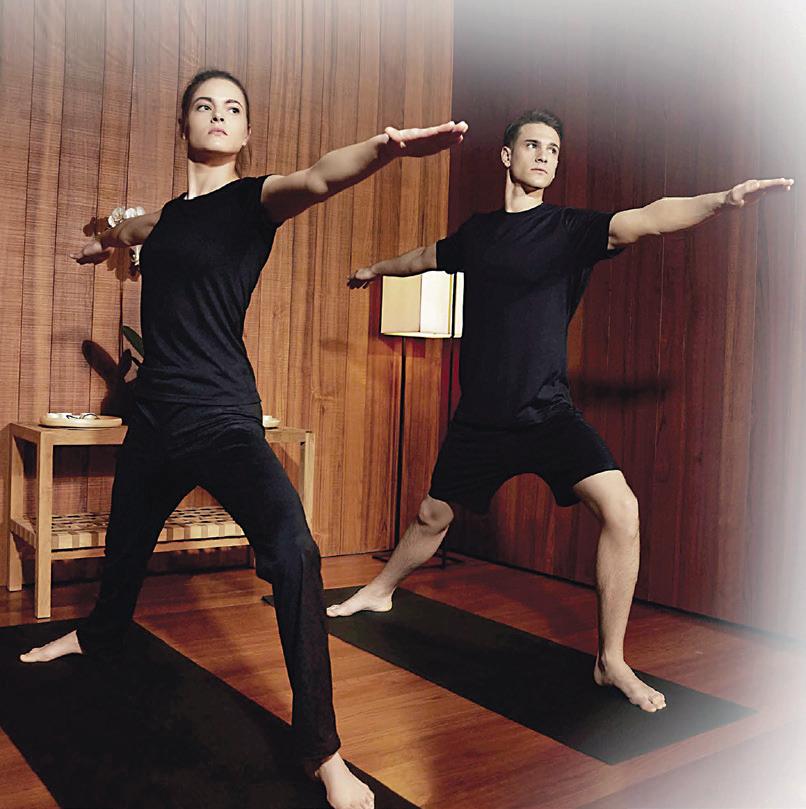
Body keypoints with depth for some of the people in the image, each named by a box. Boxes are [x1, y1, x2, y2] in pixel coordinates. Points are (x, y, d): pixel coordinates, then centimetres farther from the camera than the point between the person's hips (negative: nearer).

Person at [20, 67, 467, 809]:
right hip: (154, 415, 7)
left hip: (221, 417, -7)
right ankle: (100, 634, 60)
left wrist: (383, 148, -50)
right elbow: (132, 233, 39)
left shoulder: (254, 199, -4)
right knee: (126, 542, 26)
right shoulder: (170, 214, 13)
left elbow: (317, 179, -29)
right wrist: (104, 244, 62)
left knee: (292, 549, -29)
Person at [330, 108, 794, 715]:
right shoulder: (477, 232, 7)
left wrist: (724, 199, -40)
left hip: (549, 413, -3)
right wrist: (376, 270, 46)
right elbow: (427, 257, 28)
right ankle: (380, 591, 46)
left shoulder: (570, 228, -3)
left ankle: (612, 662, -5)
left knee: (621, 509, -22)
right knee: (432, 516, 16)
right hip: (479, 416, 3)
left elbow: (648, 219, -22)